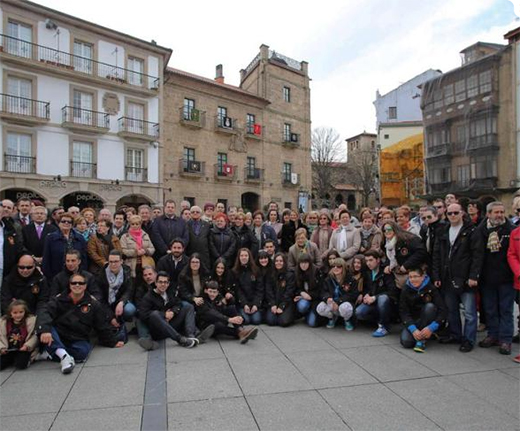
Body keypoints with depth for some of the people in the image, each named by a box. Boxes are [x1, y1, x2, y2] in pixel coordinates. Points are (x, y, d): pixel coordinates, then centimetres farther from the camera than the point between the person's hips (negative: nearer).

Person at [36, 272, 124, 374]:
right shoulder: (60, 299, 0)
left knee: (82, 351, -34)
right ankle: (64, 355, -39)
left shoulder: (93, 304, 2)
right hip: (57, 337, 0)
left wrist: (113, 342, 12)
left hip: (78, 340, 0)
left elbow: (102, 326, 9)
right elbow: (44, 312, -18)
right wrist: (45, 329, -38)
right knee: (44, 327, -30)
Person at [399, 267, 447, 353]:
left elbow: (443, 310, -20)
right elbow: (403, 312, -12)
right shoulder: (406, 290, -7)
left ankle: (422, 339, -22)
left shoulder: (431, 288, -13)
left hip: (428, 322, -1)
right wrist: (413, 329, -27)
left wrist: (431, 328, -32)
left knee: (430, 306, -31)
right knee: (406, 341, -26)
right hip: (413, 321, 1)